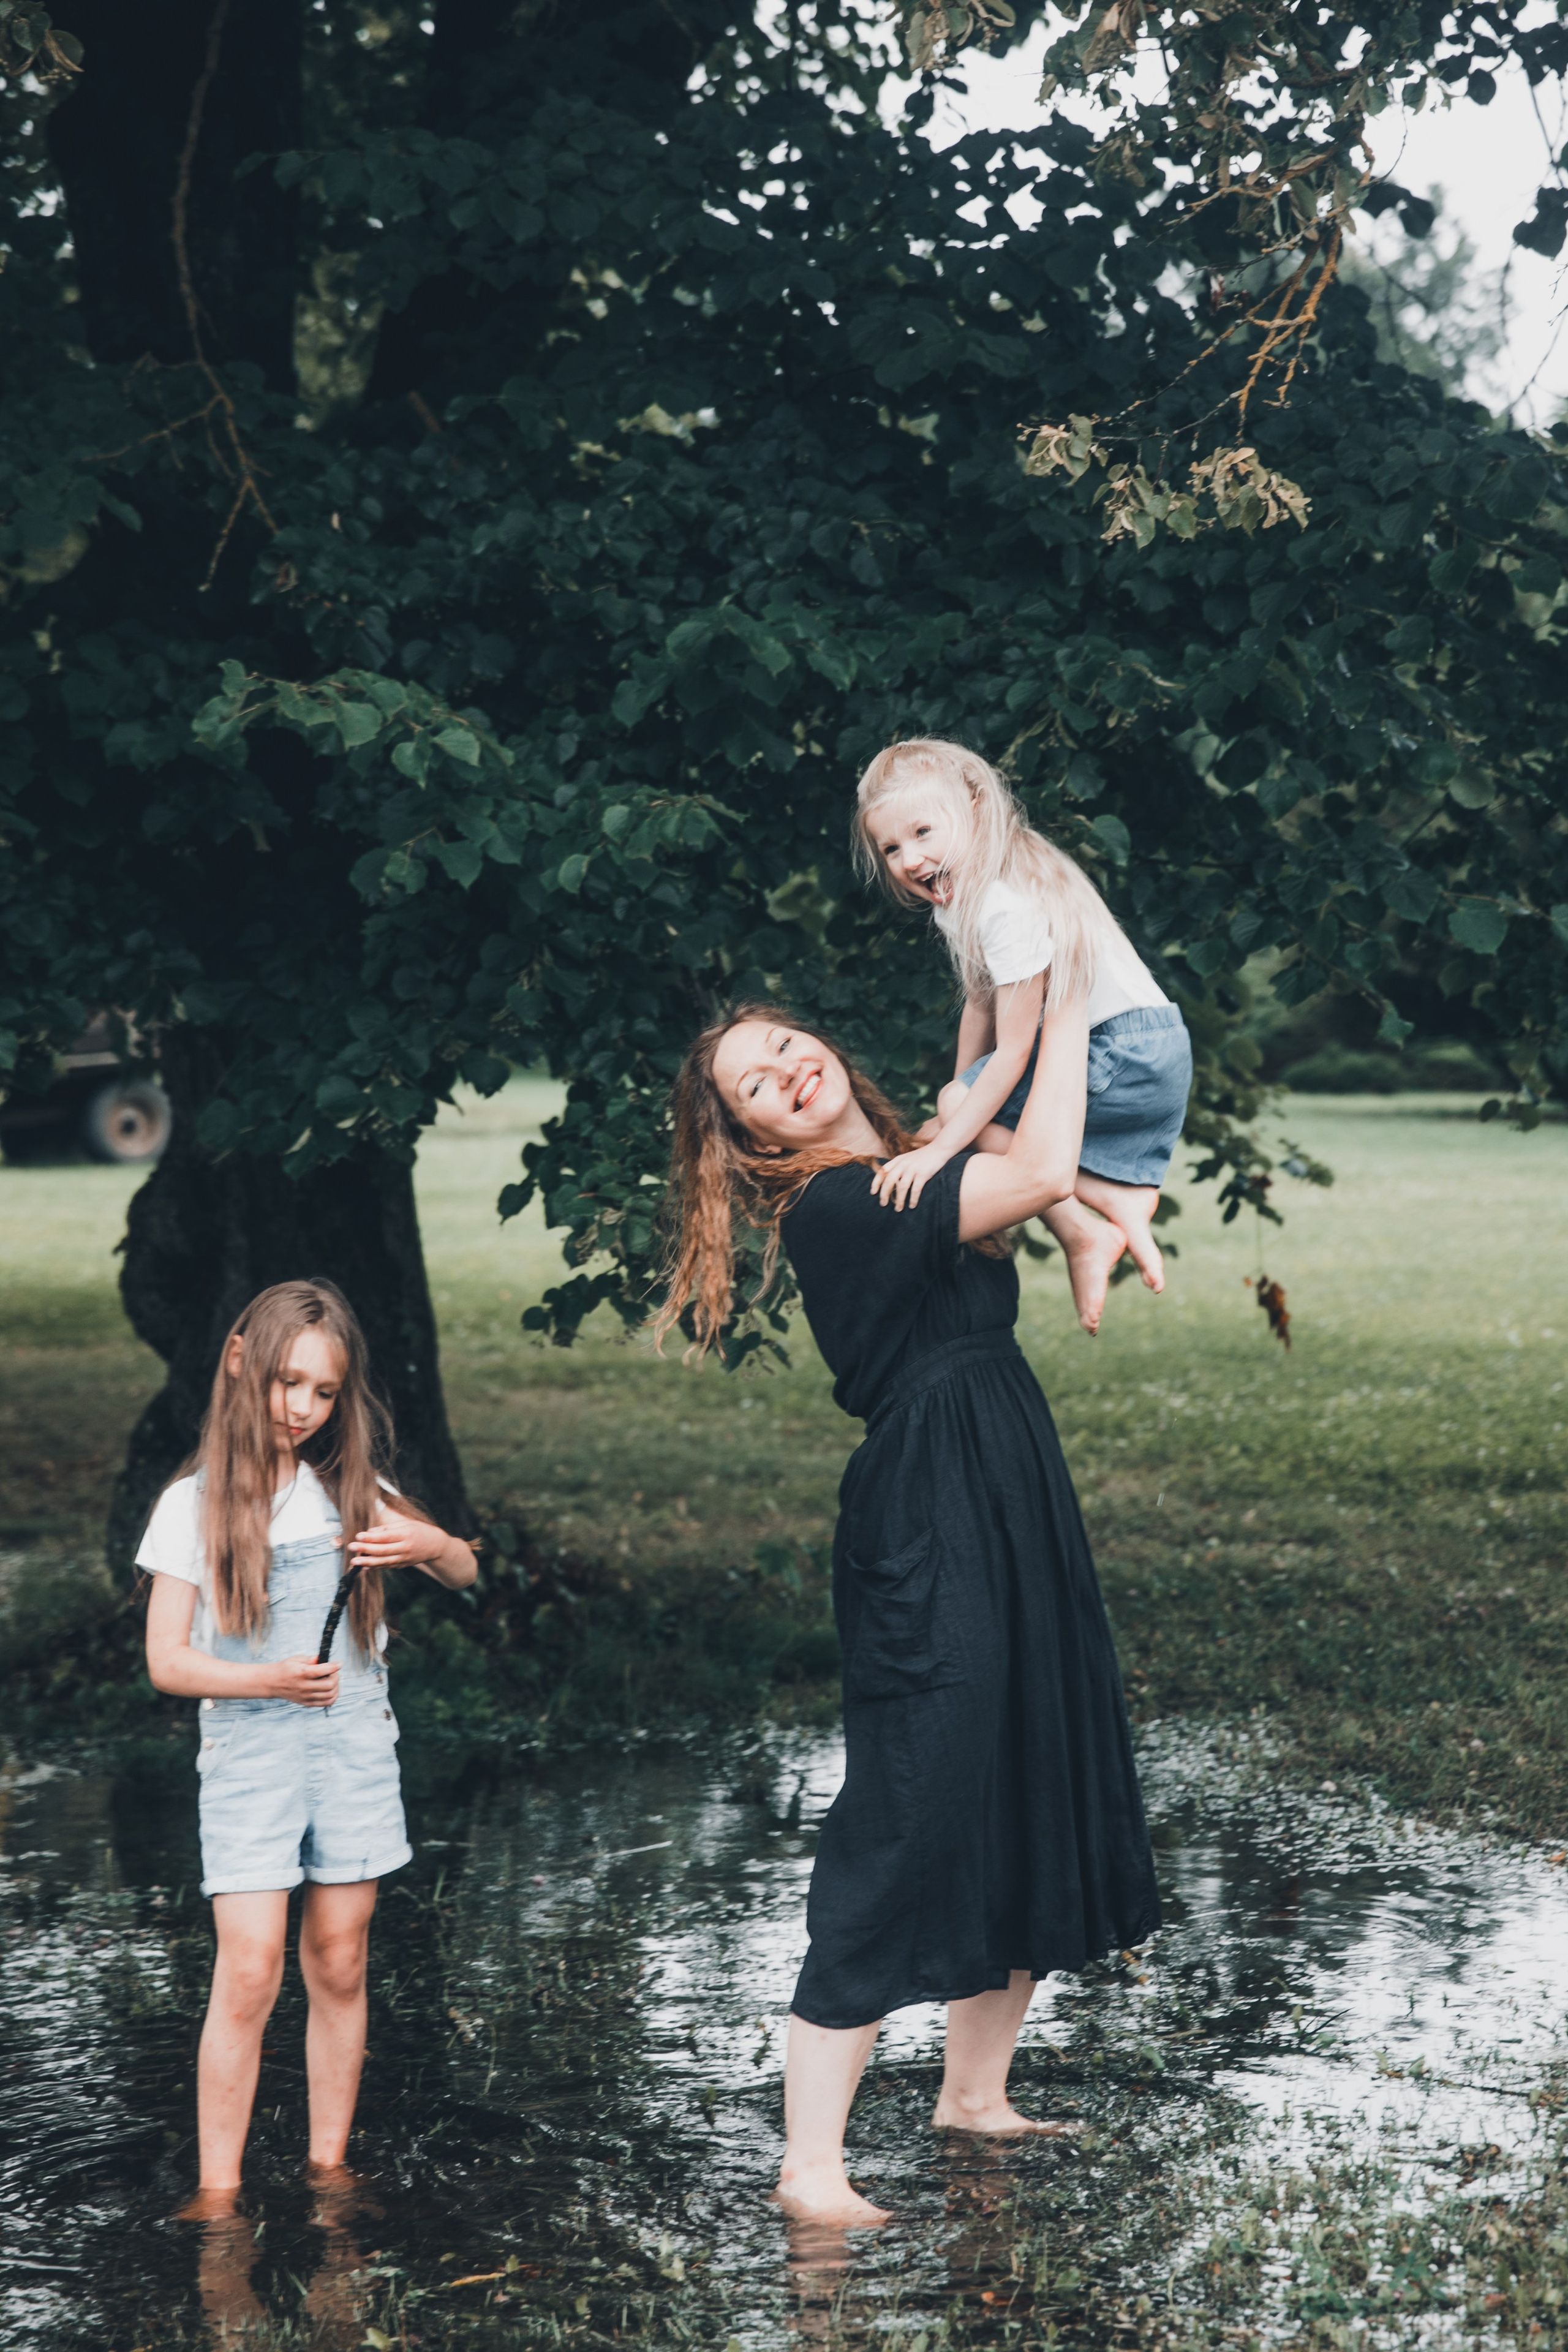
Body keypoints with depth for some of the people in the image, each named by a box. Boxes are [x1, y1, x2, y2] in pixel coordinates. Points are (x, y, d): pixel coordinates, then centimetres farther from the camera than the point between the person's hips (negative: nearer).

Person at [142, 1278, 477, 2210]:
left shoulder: (350, 1488, 5)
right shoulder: (196, 1504, -2)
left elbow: (466, 1573, 10)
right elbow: (167, 1660, -4)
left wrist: (428, 1543, -14)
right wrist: (268, 1680, -21)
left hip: (356, 1747, 3)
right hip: (247, 1755, -3)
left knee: (339, 1968, 7)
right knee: (250, 1976, -10)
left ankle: (328, 2168, 17)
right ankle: (218, 2190, -5)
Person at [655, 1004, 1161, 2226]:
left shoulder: (908, 1183, 14)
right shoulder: (834, 1205, -15)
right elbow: (1045, 1172, -23)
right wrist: (1064, 1026, -10)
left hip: (1015, 1517, 9)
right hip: (927, 1530, -9)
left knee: (1037, 1808, 15)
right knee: (910, 1823, -11)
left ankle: (976, 2090, 30)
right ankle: (811, 2168, -7)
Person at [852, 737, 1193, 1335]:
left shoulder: (1007, 906, -24)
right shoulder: (955, 899, 6)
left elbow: (1013, 1050, -23)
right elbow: (981, 1005, 15)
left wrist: (941, 1145, -24)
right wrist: (959, 1101, 11)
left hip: (1130, 1056, -10)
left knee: (958, 1111, -14)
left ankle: (1082, 1235, -14)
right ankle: (1119, 1192, -4)